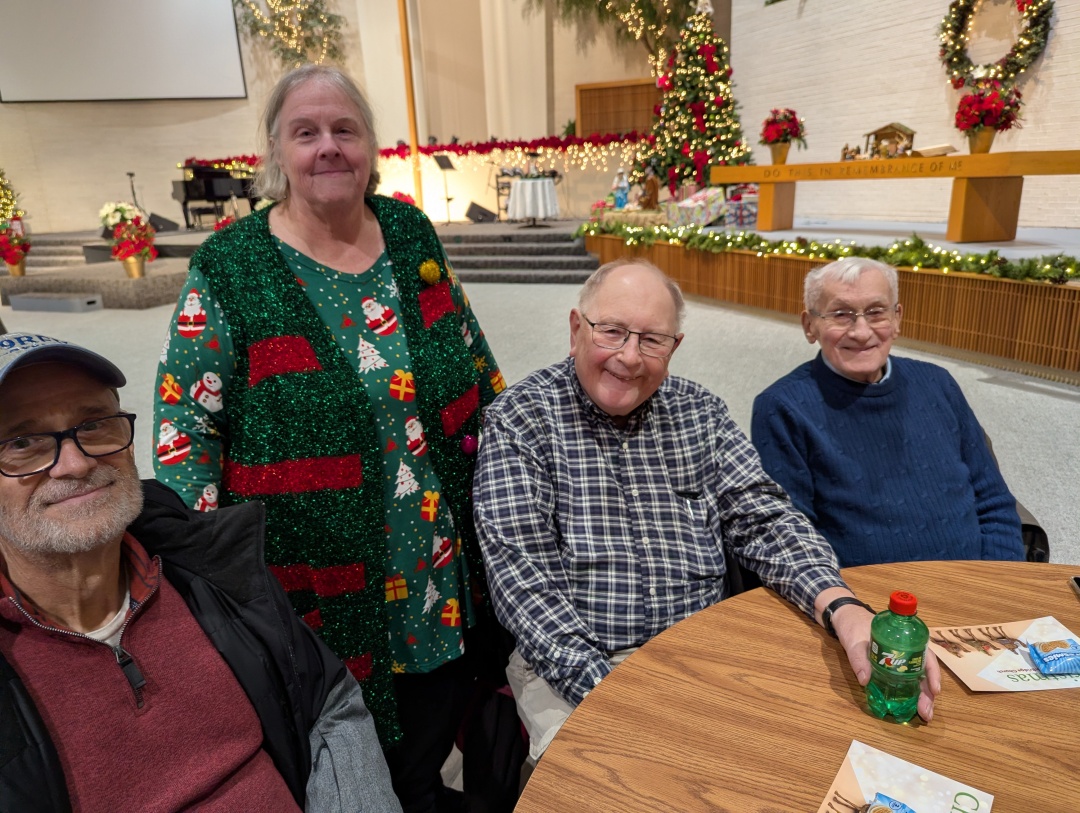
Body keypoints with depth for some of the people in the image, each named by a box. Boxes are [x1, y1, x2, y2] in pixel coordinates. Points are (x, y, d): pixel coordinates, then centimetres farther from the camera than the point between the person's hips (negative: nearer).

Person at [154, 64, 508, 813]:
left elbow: (476, 363, 10)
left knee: (439, 718, 22)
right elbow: (188, 425, -7)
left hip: (450, 563, 4)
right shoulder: (228, 272, -10)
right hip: (325, 584, -3)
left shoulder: (412, 233, 1)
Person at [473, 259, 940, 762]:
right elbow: (521, 571, -14)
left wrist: (842, 607, -19)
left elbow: (763, 520, 2)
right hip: (570, 668, -4)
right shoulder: (521, 418, -6)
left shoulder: (700, 413, 8)